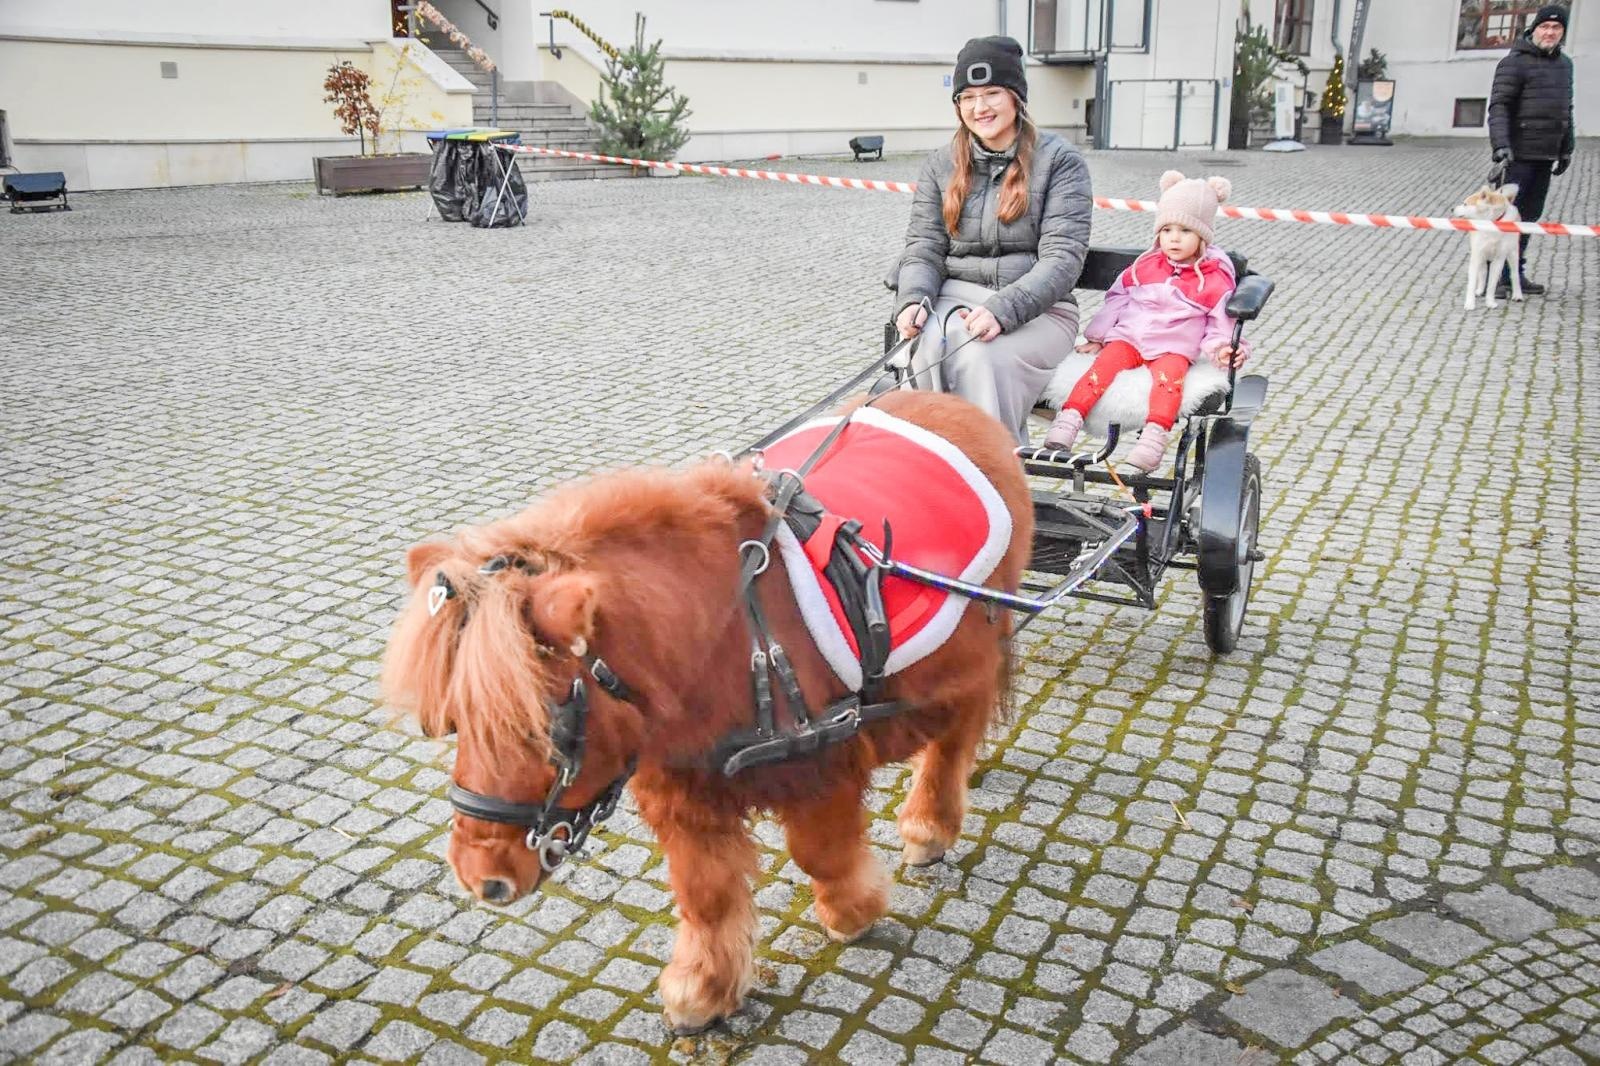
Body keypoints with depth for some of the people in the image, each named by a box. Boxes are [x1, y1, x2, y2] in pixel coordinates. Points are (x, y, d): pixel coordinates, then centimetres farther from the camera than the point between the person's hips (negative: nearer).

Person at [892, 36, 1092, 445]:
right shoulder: (941, 165, 14)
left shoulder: (1060, 161, 0)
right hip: (956, 299, 3)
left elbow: (1062, 257, -9)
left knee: (980, 357, -36)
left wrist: (1003, 310, -25)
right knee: (929, 355, -33)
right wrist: (913, 300, -14)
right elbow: (924, 247, 9)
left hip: (1037, 308, -2)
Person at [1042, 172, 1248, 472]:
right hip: (1127, 336, 3)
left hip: (1174, 348, -3)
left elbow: (1220, 322, 8)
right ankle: (1069, 418, -36)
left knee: (1169, 374, -35)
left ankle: (1154, 436, -48)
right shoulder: (1145, 266, 14)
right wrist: (1096, 337, 17)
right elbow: (1117, 299, 21)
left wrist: (1222, 348, -12)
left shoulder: (1215, 278, 5)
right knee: (1104, 364, -27)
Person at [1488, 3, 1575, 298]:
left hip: (1546, 156, 7)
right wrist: (1501, 145, -24)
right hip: (1519, 153, -7)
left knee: (1530, 215, 9)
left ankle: (1516, 273, 15)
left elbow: (1565, 110, 24)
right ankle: (1496, 275, -4)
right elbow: (1499, 106, -13)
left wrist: (1566, 149, 22)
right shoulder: (1515, 62, -6)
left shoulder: (1564, 64, 18)